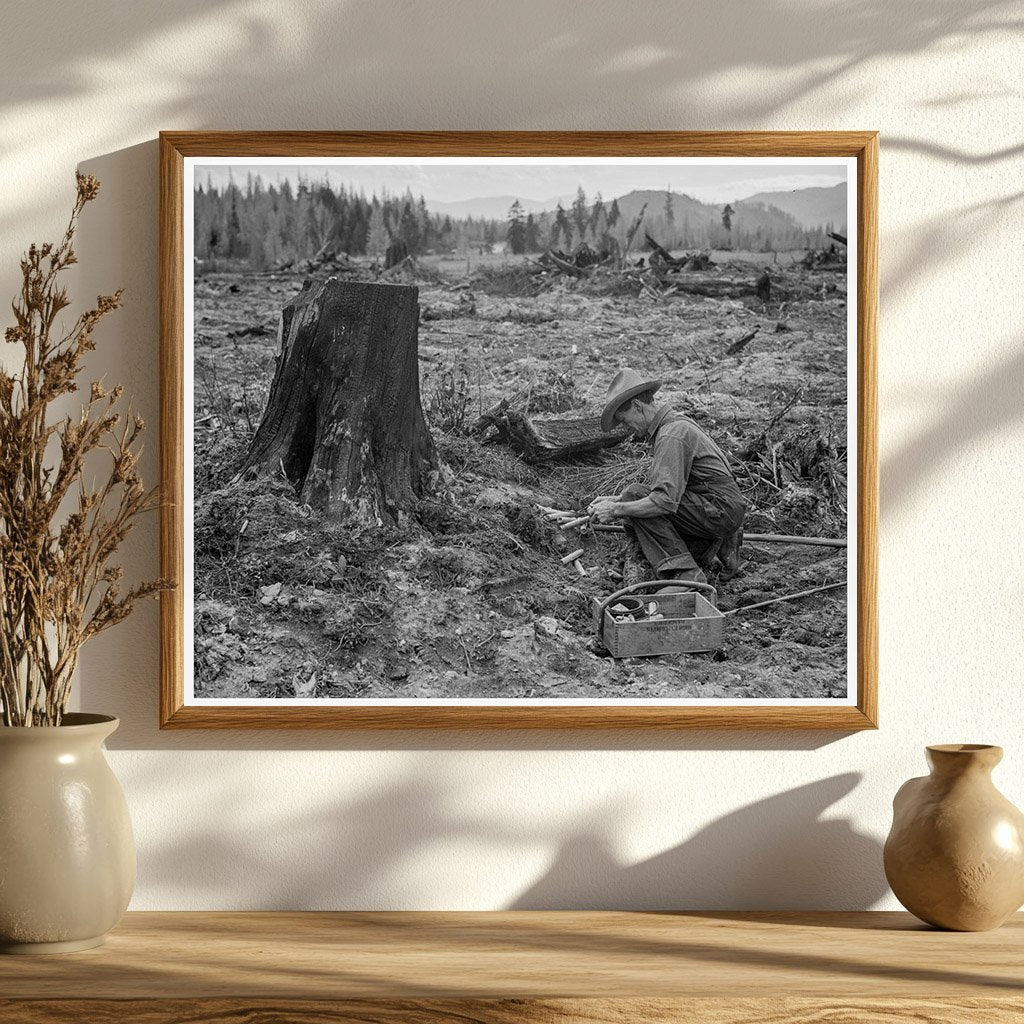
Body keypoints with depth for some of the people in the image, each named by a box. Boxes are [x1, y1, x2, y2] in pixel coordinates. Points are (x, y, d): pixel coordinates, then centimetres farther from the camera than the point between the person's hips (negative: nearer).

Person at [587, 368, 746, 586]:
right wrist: (615, 500, 10)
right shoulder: (675, 422, 14)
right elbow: (657, 487, 20)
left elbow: (665, 500, -28)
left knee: (636, 495, -17)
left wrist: (616, 509, -19)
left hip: (720, 510, -10)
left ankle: (684, 573, -19)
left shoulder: (672, 435, -19)